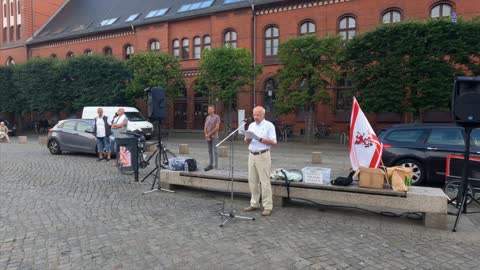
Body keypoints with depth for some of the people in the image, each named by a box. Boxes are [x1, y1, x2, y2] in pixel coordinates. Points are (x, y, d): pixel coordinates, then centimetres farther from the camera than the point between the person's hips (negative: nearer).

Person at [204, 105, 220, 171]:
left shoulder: (217, 117, -4)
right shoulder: (207, 117, 13)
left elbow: (217, 128, -12)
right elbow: (205, 128, 12)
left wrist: (209, 134, -10)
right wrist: (206, 135, -4)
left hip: (214, 137, -6)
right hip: (208, 137, 6)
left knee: (214, 151, -7)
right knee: (210, 151, 8)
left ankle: (215, 166, -3)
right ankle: (211, 164, 13)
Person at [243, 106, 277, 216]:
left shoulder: (269, 125, -3)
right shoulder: (251, 125, 15)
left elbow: (273, 142, -10)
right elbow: (247, 142, 15)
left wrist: (260, 139, -19)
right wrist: (248, 139, -8)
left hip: (263, 155, -6)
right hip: (252, 155, 6)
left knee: (265, 182, -5)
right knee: (252, 181, 9)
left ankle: (267, 207, 2)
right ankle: (254, 204, 19)